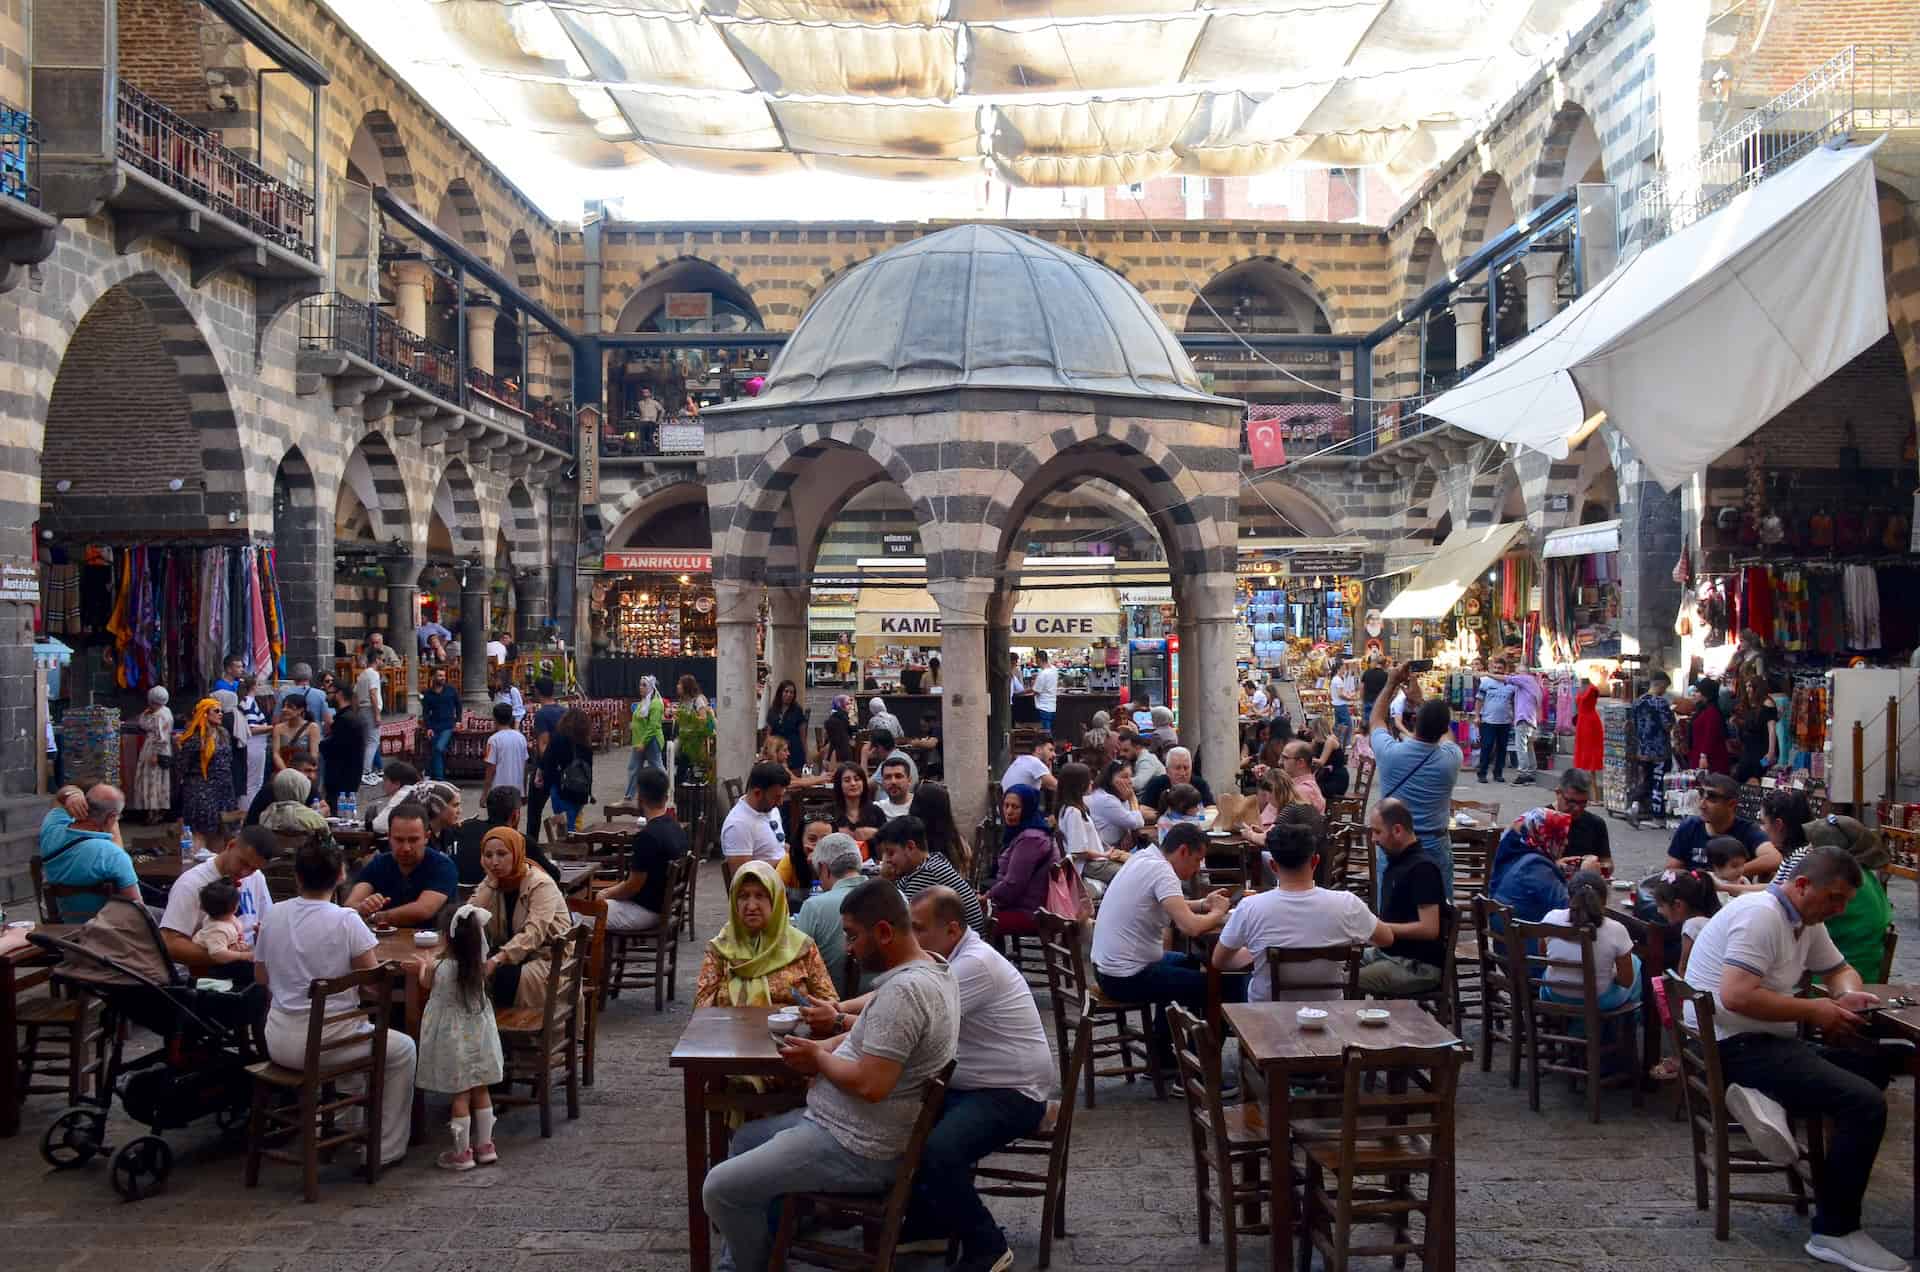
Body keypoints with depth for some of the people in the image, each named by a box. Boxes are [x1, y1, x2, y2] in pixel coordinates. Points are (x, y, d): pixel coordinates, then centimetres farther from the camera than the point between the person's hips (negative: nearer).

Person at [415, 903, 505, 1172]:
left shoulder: (441, 968, -20)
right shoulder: (480, 965, -9)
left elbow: (426, 984, 3)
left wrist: (425, 965, 20)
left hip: (454, 1038, -4)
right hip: (479, 1033, 4)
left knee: (460, 1095, 3)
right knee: (481, 1092, 14)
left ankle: (462, 1152, 11)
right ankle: (485, 1146, 23)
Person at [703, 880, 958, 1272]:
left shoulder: (903, 989, -28)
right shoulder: (931, 968, 5)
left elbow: (871, 1084, -31)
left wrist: (819, 1058, -13)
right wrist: (820, 1050, -2)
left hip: (855, 1150, -11)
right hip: (848, 1126, 11)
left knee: (720, 1189, -6)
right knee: (744, 1139, 24)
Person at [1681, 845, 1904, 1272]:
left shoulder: (1807, 921, 12)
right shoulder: (1761, 915, -17)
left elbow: (1839, 970, 27)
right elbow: (1736, 996, -27)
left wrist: (1848, 996, 2)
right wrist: (1814, 1010, -16)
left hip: (1766, 1042, 10)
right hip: (1734, 1047, -10)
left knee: (1875, 1066, 2)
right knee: (1866, 1104, -19)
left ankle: (1769, 1102, -10)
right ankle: (1835, 1233, -9)